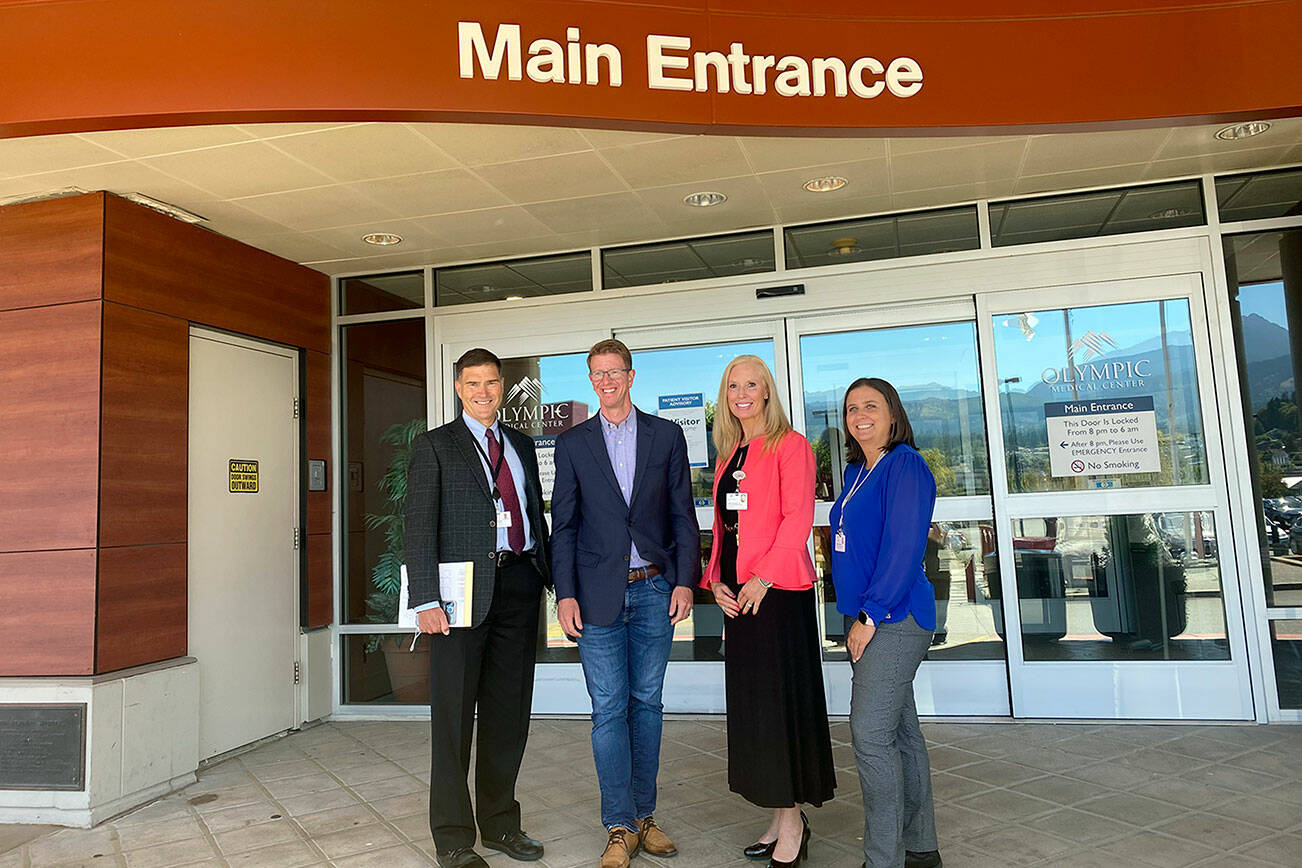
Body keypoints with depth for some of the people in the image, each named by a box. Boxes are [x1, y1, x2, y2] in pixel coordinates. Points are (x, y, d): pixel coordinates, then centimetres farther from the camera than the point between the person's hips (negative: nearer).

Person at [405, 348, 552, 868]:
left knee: (509, 713, 12)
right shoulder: (434, 446, 3)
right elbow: (420, 526, -5)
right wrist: (426, 599, -14)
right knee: (454, 717, 4)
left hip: (519, 586, 5)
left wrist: (552, 579, 9)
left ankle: (500, 823, 28)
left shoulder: (522, 446, 17)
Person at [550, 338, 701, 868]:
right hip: (599, 593, -1)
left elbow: (682, 514, 6)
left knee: (647, 704, 10)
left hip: (655, 590, 1)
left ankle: (643, 815, 23)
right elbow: (563, 525, 5)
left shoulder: (667, 435, 7)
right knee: (608, 709, 1)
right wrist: (565, 594, -3)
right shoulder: (573, 443, 6)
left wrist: (685, 580, -3)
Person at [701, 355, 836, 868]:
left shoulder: (789, 445, -5)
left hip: (778, 589, -7)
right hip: (737, 593, 7)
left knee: (781, 700, -1)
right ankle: (782, 817, 24)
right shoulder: (728, 456, 17)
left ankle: (791, 824, 13)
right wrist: (716, 580, 3)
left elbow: (798, 518, -13)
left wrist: (764, 576, -19)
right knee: (750, 703, 11)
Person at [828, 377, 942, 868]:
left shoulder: (905, 465, -11)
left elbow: (904, 548, -17)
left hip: (894, 619, -8)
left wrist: (871, 616, -16)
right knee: (901, 731, 15)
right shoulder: (855, 472, 14)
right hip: (866, 619, 9)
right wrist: (856, 617, 12)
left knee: (870, 734, -8)